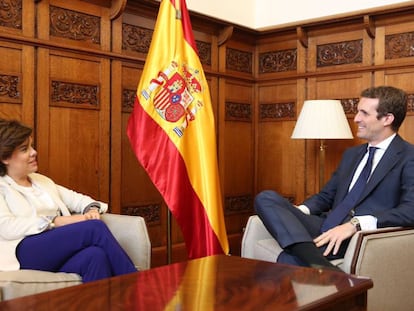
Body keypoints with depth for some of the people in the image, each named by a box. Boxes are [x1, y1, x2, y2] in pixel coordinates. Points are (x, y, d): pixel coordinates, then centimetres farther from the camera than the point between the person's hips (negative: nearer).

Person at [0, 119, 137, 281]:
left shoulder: (42, 181, 28)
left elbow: (74, 198, 24)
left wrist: (92, 208, -1)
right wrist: (57, 221, -14)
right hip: (26, 252, -5)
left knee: (96, 255, -32)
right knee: (95, 227, -27)